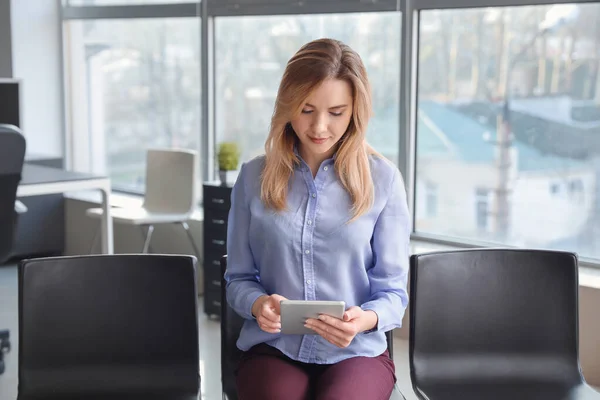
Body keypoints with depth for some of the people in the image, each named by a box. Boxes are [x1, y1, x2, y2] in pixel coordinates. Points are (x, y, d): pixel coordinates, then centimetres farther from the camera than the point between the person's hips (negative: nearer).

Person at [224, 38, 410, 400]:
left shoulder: (383, 179, -1)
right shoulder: (254, 177, 4)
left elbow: (392, 291, 1)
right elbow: (239, 278, 9)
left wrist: (365, 319, -21)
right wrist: (258, 303, -14)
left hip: (357, 352, 0)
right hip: (273, 347, 1)